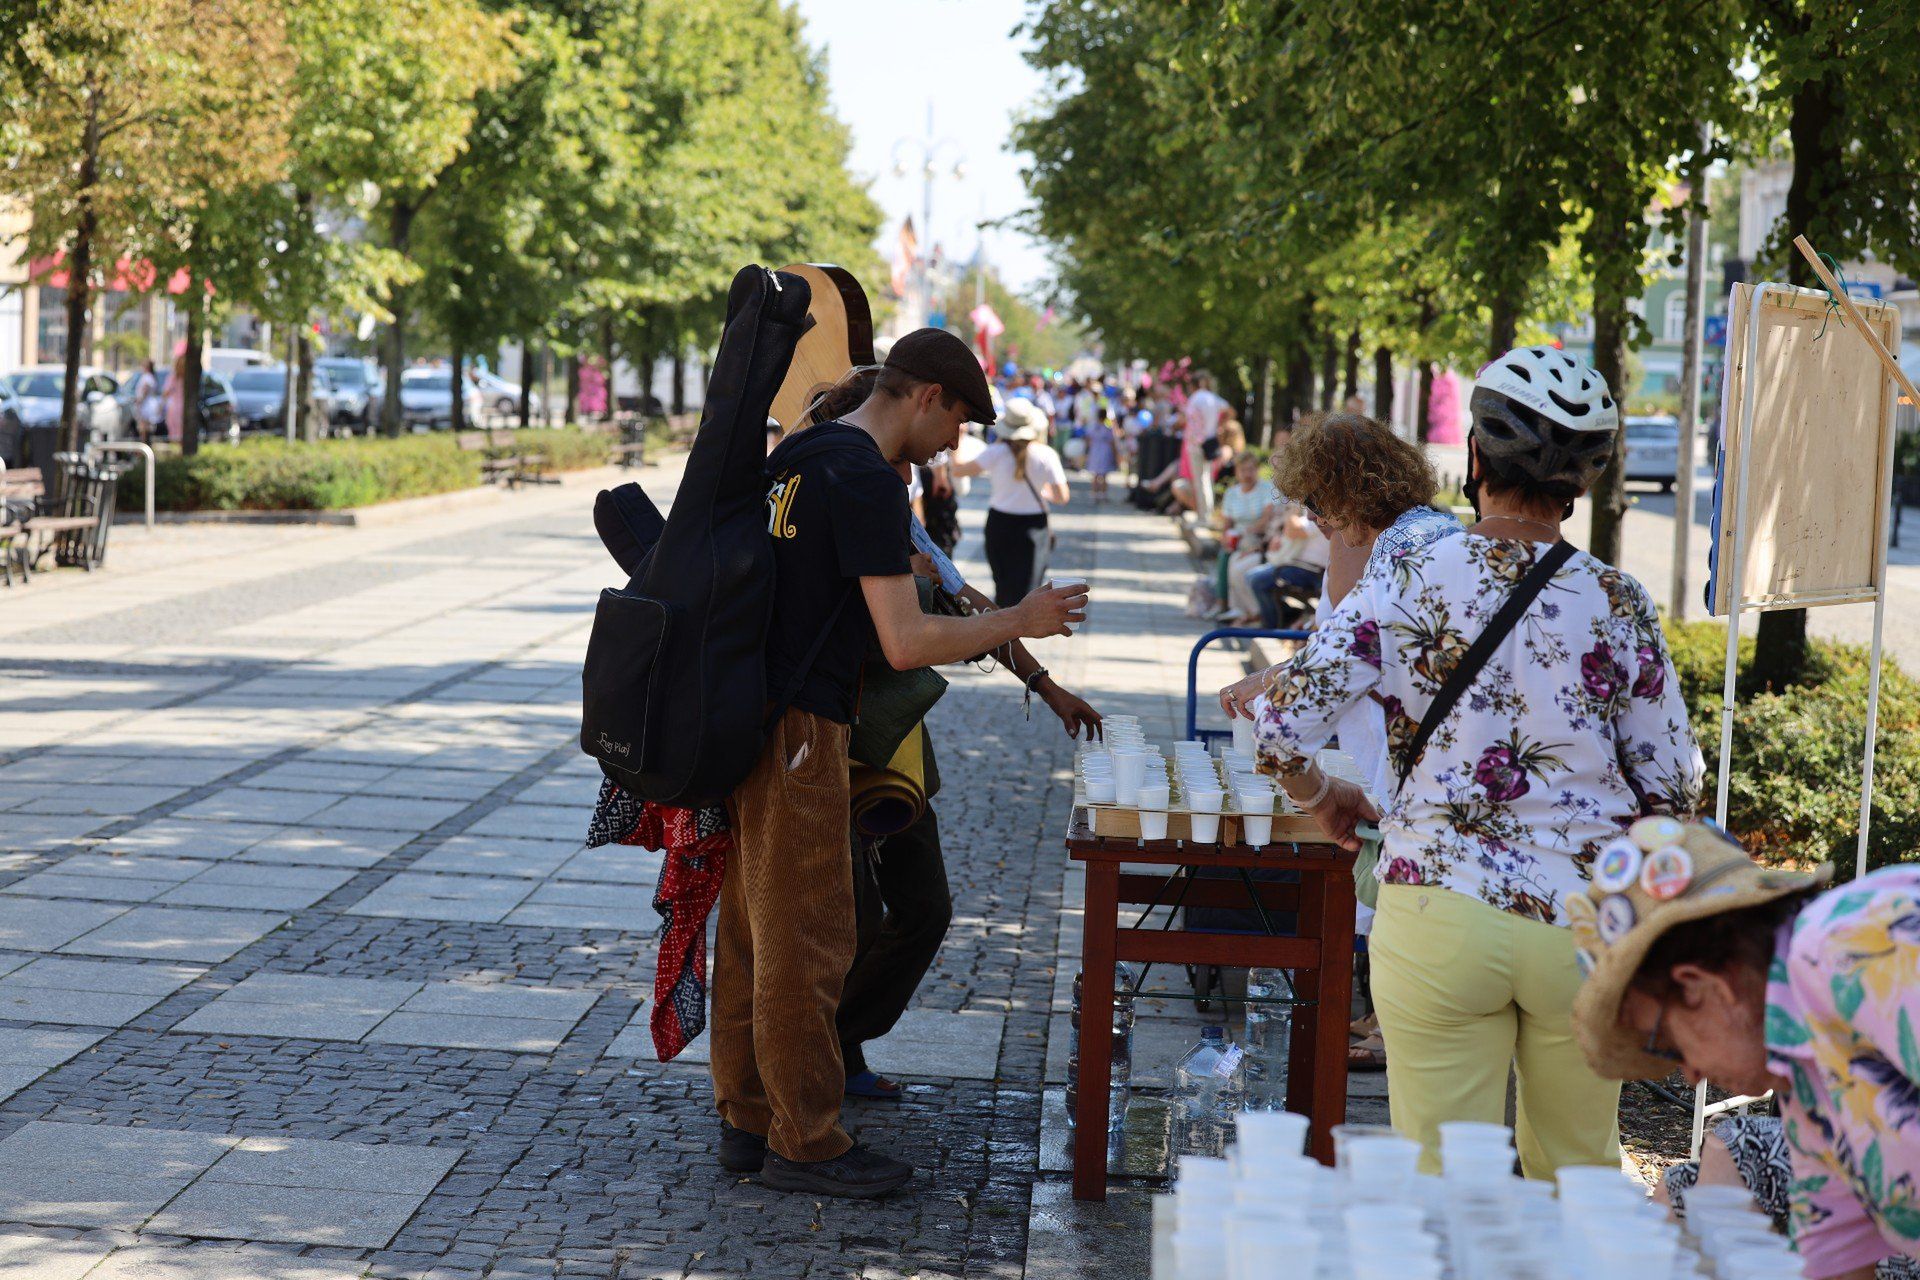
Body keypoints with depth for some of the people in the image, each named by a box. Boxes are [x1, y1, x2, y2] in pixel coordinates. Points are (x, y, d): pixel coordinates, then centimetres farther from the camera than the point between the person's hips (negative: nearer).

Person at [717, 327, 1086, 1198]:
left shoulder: (793, 457, 13)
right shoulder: (867, 482, -16)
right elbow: (906, 642, -20)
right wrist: (1019, 622, -8)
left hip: (751, 721, 10)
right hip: (800, 732, -10)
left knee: (752, 931, 15)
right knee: (806, 940, -1)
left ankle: (748, 1122, 23)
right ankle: (806, 1143, 7)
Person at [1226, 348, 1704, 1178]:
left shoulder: (1409, 585, -8)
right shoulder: (1618, 604, -4)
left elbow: (1282, 726, -13)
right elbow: (1672, 788, 0)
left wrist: (1320, 796, 8)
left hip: (1438, 921, -1)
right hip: (1582, 922, 2)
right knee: (1579, 1172, 19)